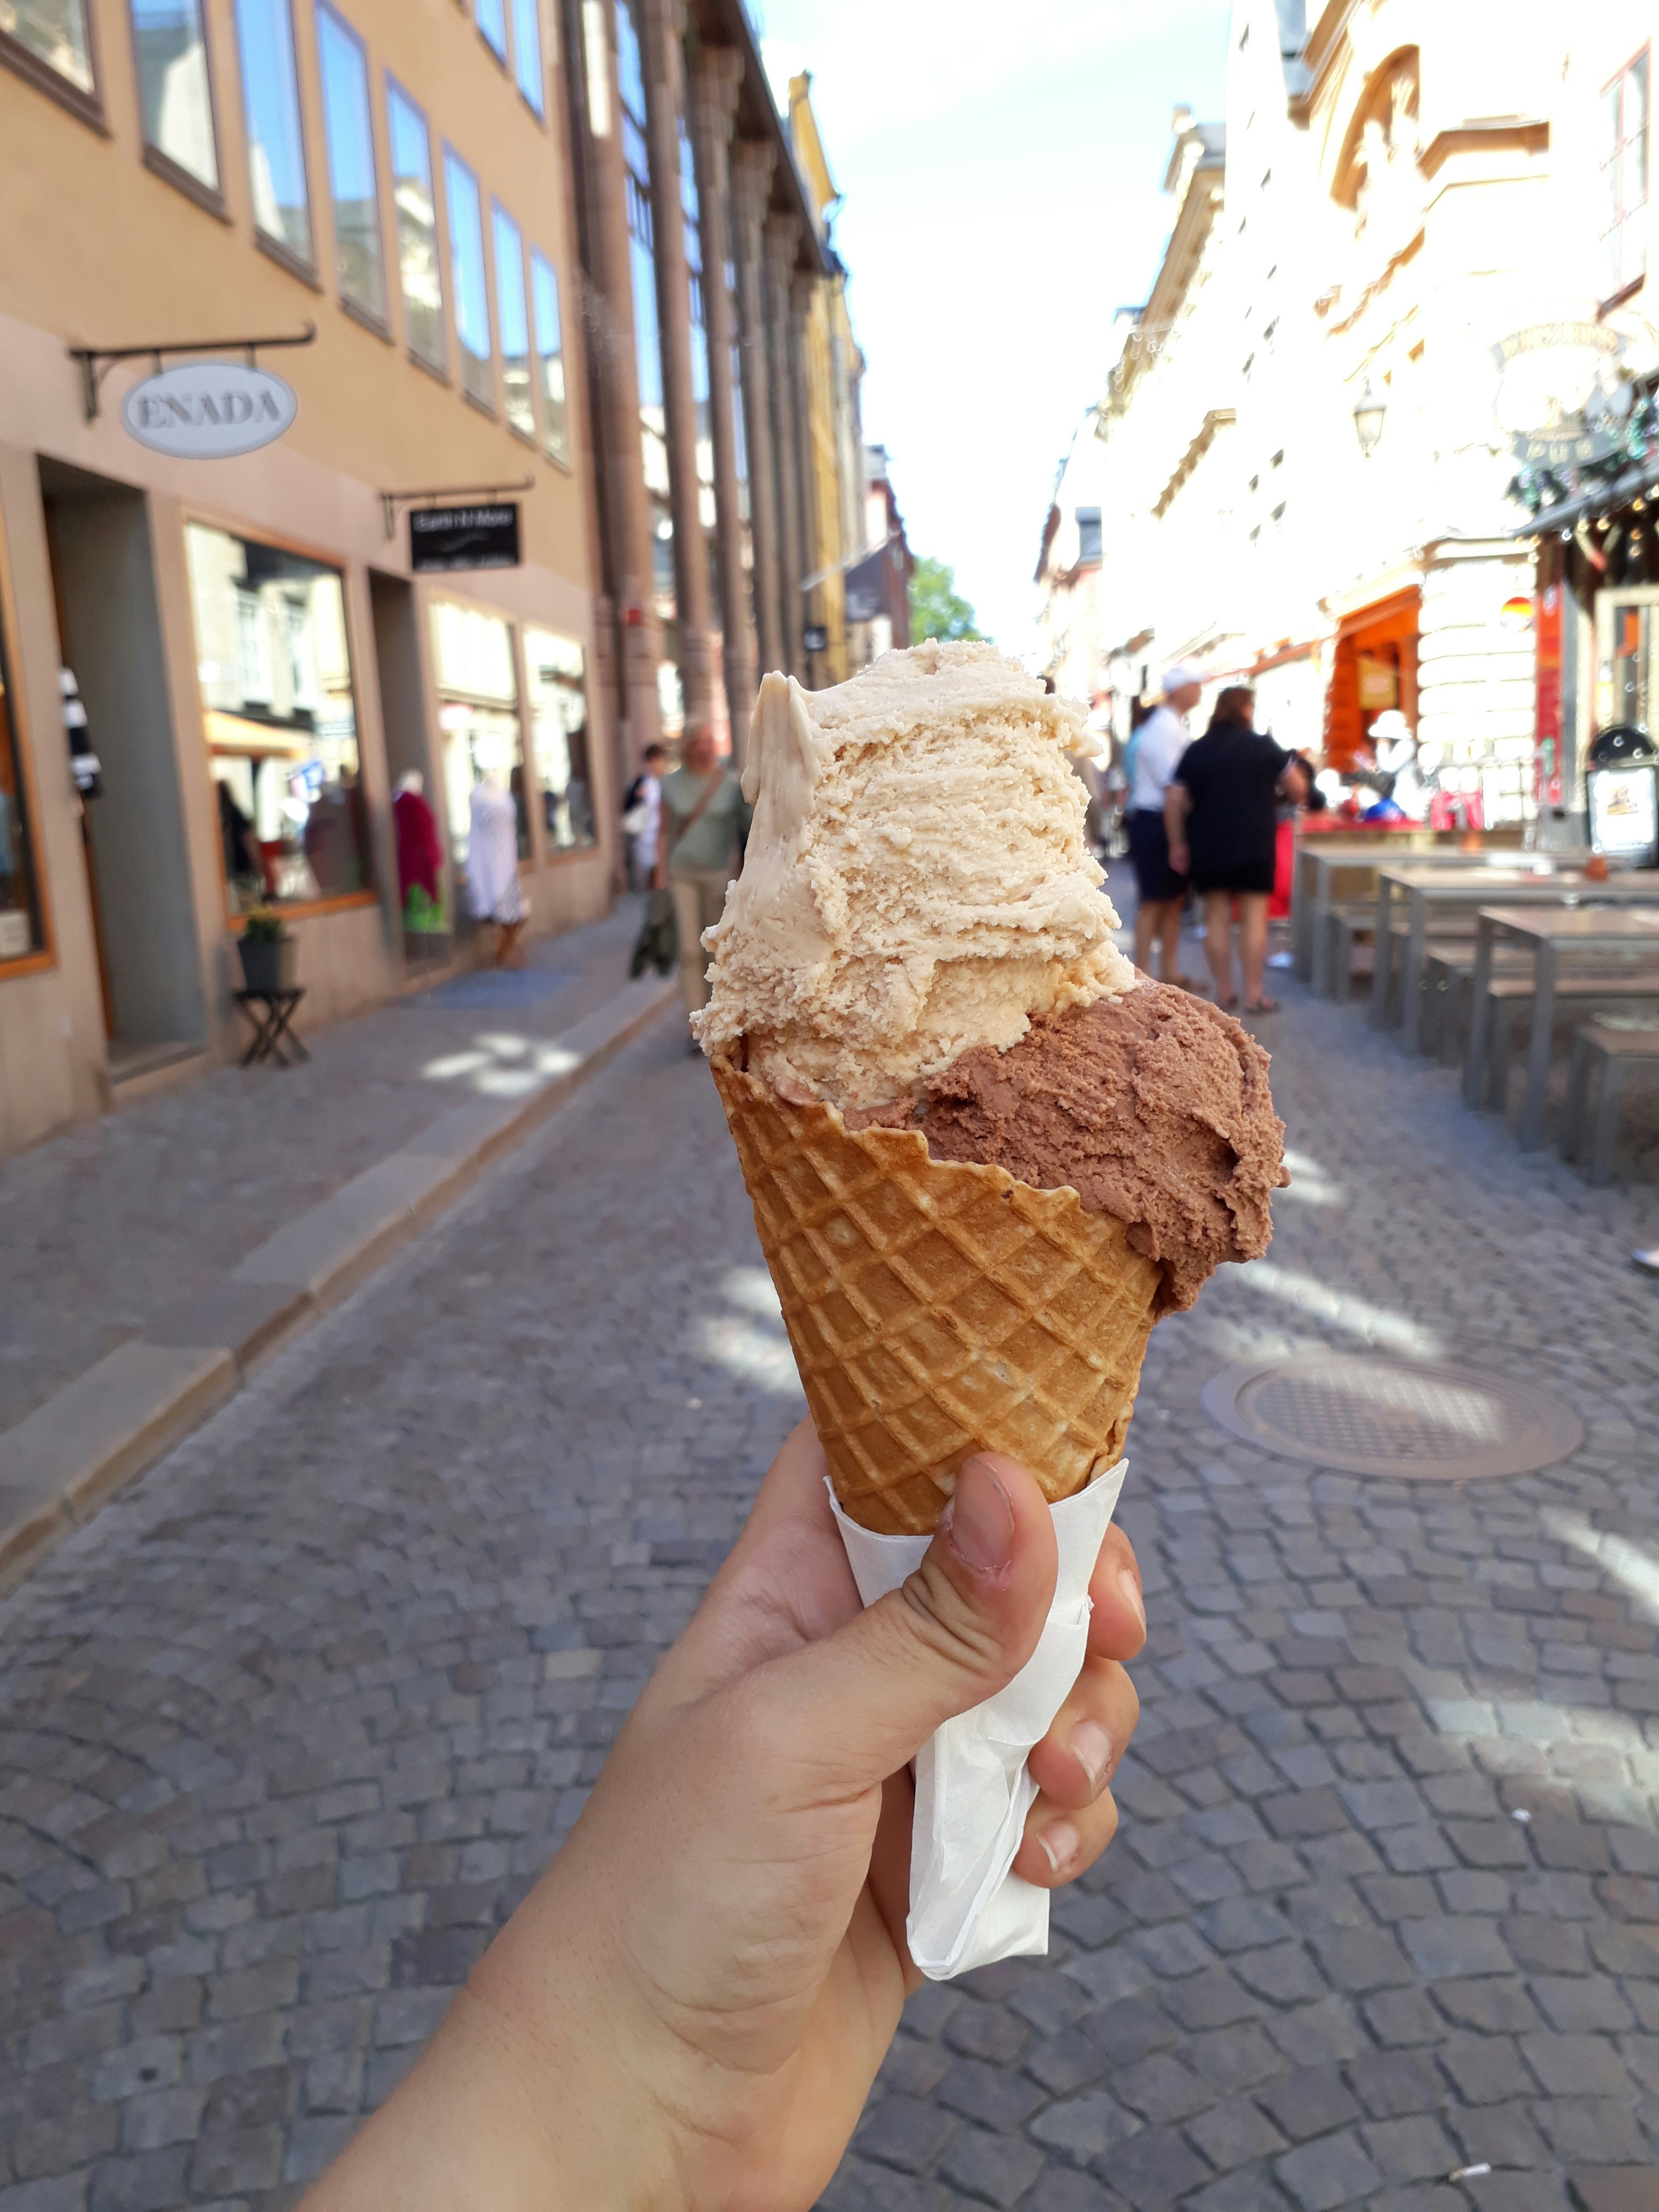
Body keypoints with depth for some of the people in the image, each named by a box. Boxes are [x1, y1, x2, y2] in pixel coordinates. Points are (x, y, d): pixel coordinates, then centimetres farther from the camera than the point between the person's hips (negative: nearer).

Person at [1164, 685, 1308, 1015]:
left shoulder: (1197, 750, 3)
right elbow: (1299, 789, 2)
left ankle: (1223, 991, 9)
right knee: (1254, 916, 1)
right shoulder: (1263, 746, -3)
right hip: (1254, 845, -2)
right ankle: (1254, 994, 0)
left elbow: (1174, 802, -1)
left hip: (1207, 846, 2)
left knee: (1217, 916, 6)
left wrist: (1178, 845, 6)